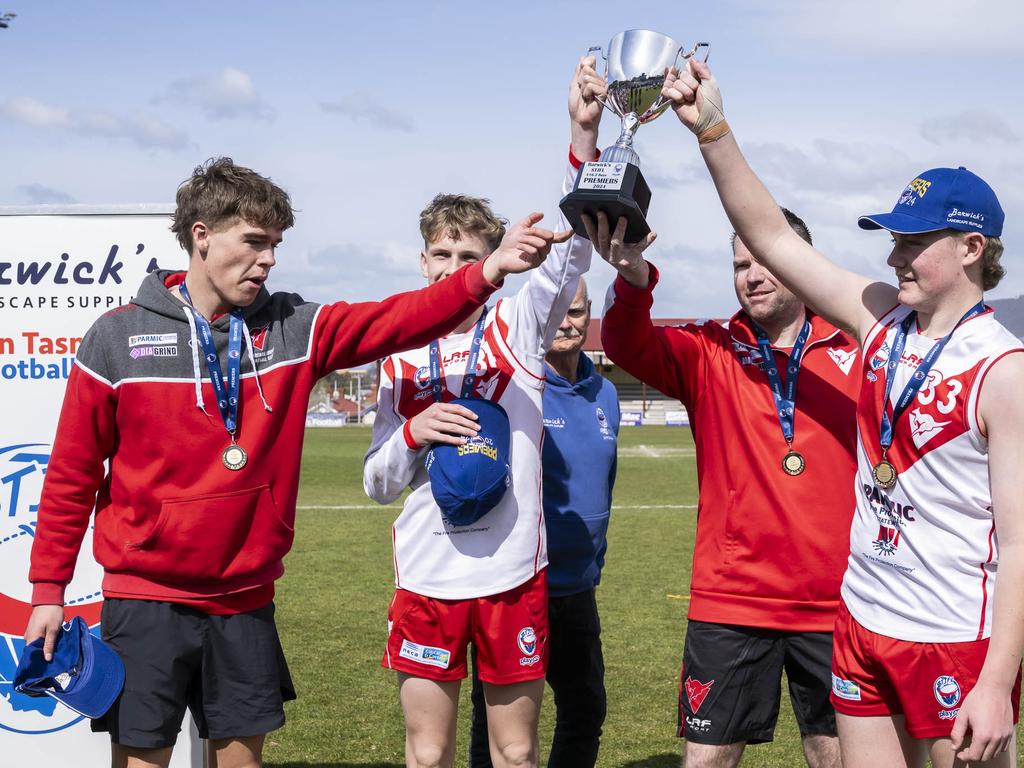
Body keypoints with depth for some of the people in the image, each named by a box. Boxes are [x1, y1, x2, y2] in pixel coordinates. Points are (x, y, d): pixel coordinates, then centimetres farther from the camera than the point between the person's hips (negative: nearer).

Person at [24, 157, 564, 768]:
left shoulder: (294, 330, 2)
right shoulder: (118, 338, -4)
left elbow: (395, 321, -12)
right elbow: (72, 474, 0)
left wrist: (489, 271, -26)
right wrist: (49, 588, -1)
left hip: (246, 602, 3)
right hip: (145, 601, -3)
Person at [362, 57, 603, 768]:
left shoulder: (518, 328, 1)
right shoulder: (401, 359, 7)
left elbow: (571, 249, -16)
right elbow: (378, 483, 9)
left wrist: (585, 136, -28)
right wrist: (413, 433, -13)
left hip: (513, 573, -1)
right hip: (427, 577, 1)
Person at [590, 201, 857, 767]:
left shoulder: (854, 354, 1)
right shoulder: (709, 354, 1)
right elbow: (629, 347, -17)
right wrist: (633, 279, -38)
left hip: (834, 603, 1)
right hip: (728, 601, 0)